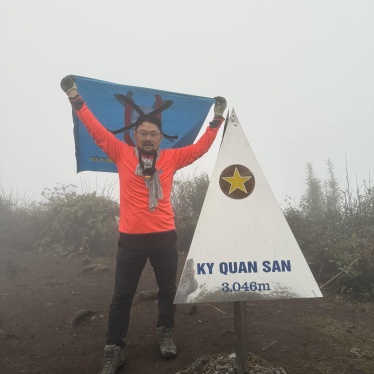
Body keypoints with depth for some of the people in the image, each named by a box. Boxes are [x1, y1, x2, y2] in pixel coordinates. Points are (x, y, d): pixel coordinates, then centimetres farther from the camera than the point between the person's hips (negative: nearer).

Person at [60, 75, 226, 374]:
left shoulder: (171, 158, 4)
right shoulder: (123, 154, 1)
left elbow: (201, 147, 7)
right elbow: (98, 131, 1)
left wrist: (217, 119, 6)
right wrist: (76, 100, -1)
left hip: (164, 237, 2)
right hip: (131, 238, -1)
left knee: (168, 288, 17)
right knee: (122, 295, 9)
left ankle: (166, 333, 39)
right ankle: (114, 349, 25)